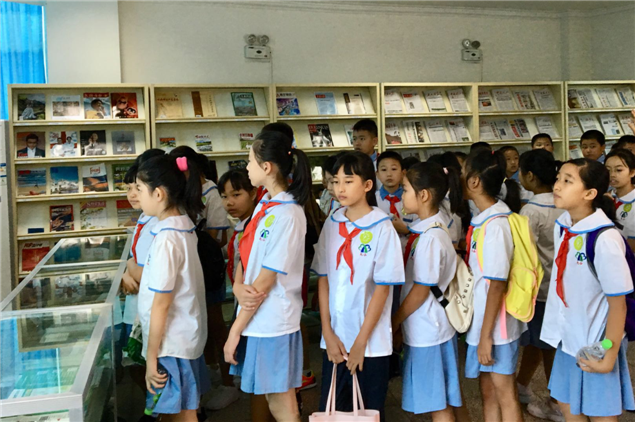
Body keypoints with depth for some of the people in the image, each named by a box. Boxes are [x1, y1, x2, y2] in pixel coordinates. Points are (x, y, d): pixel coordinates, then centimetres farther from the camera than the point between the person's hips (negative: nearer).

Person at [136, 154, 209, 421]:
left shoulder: (166, 238, -22)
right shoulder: (183, 225, 3)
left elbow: (161, 304, -20)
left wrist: (151, 357, -14)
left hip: (171, 342, -8)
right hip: (186, 335, 8)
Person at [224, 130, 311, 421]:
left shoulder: (286, 215, -19)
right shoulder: (265, 204, 8)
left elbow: (265, 280, -18)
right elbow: (245, 254, 9)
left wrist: (235, 330, -14)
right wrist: (238, 287, -12)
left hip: (273, 321, -8)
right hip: (255, 317, 8)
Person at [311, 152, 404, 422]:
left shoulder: (382, 228, -10)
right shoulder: (332, 225, 3)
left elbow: (383, 288, -11)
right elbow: (323, 280, 4)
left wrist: (360, 341, -11)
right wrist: (328, 333, -3)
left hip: (371, 342, -4)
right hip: (334, 339, 4)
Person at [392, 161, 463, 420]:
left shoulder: (430, 237, -21)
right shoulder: (425, 230, 7)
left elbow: (421, 291, -17)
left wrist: (395, 321, -5)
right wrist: (401, 321, 14)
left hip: (428, 332, -9)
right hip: (423, 329, 9)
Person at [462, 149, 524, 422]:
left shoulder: (496, 225, -21)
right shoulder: (483, 220, 6)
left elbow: (497, 284, -21)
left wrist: (486, 335, -18)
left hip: (495, 325, -8)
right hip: (481, 320, 8)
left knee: (505, 396, 5)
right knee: (488, 393, 18)